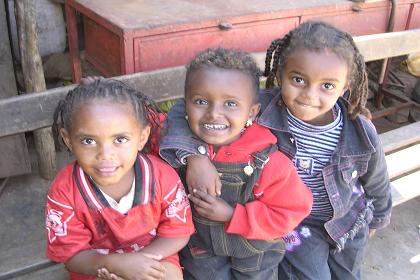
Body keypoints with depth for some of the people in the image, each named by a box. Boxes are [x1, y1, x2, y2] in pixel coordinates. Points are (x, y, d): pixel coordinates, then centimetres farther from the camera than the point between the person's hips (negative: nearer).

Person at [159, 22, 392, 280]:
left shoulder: (361, 135, -27)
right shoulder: (261, 109, -32)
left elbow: (377, 182, -5)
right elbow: (189, 108, -31)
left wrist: (377, 218, 14)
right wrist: (195, 156, -49)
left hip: (349, 222, 3)